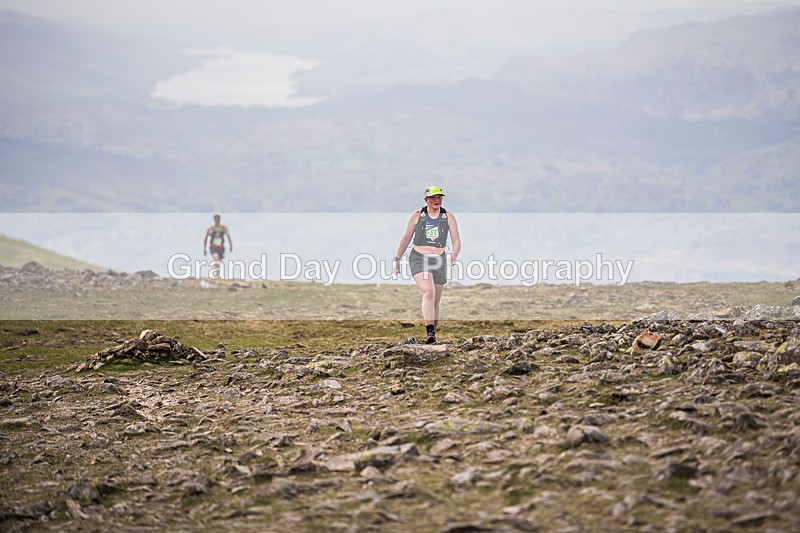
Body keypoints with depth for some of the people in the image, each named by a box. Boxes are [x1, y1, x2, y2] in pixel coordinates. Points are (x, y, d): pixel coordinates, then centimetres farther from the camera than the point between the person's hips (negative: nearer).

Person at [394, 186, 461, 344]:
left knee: (435, 301, 10)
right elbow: (406, 238, 9)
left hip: (438, 261, 2)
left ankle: (432, 333, 28)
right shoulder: (417, 215, -1)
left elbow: (456, 241, -4)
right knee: (428, 292, -25)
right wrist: (397, 259, 8)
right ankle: (429, 333, -32)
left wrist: (454, 255, -24)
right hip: (418, 259, -2)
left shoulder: (448, 217, 0)